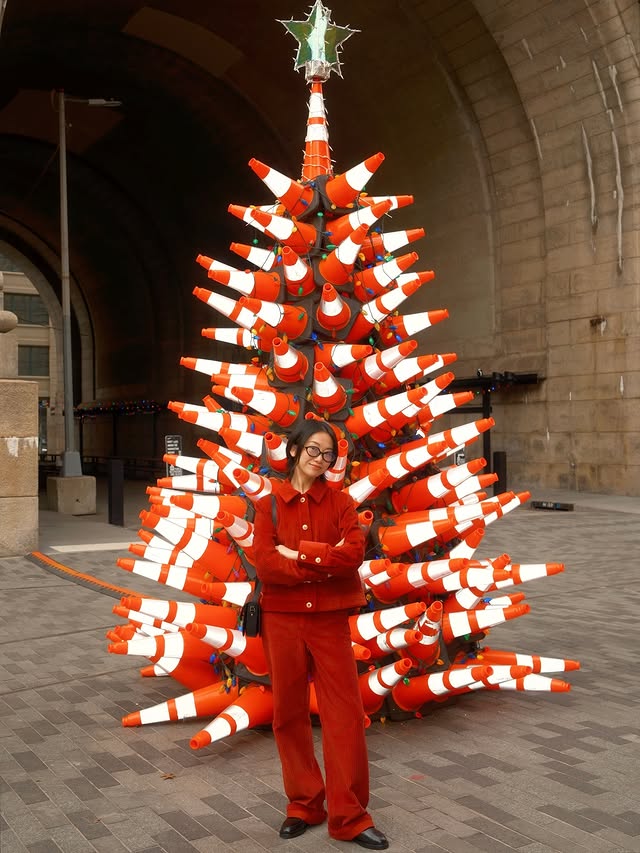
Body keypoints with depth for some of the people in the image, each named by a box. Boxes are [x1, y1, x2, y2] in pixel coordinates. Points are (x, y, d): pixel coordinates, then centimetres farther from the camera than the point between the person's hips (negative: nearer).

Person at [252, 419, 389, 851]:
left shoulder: (340, 502, 2)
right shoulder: (269, 505, 0)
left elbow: (354, 553, -14)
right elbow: (265, 564, -13)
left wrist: (299, 555, -17)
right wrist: (326, 564, -15)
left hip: (330, 620, 0)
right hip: (282, 619, 0)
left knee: (345, 714, 0)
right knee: (290, 713, 9)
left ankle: (349, 815, 9)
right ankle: (304, 804, 25)